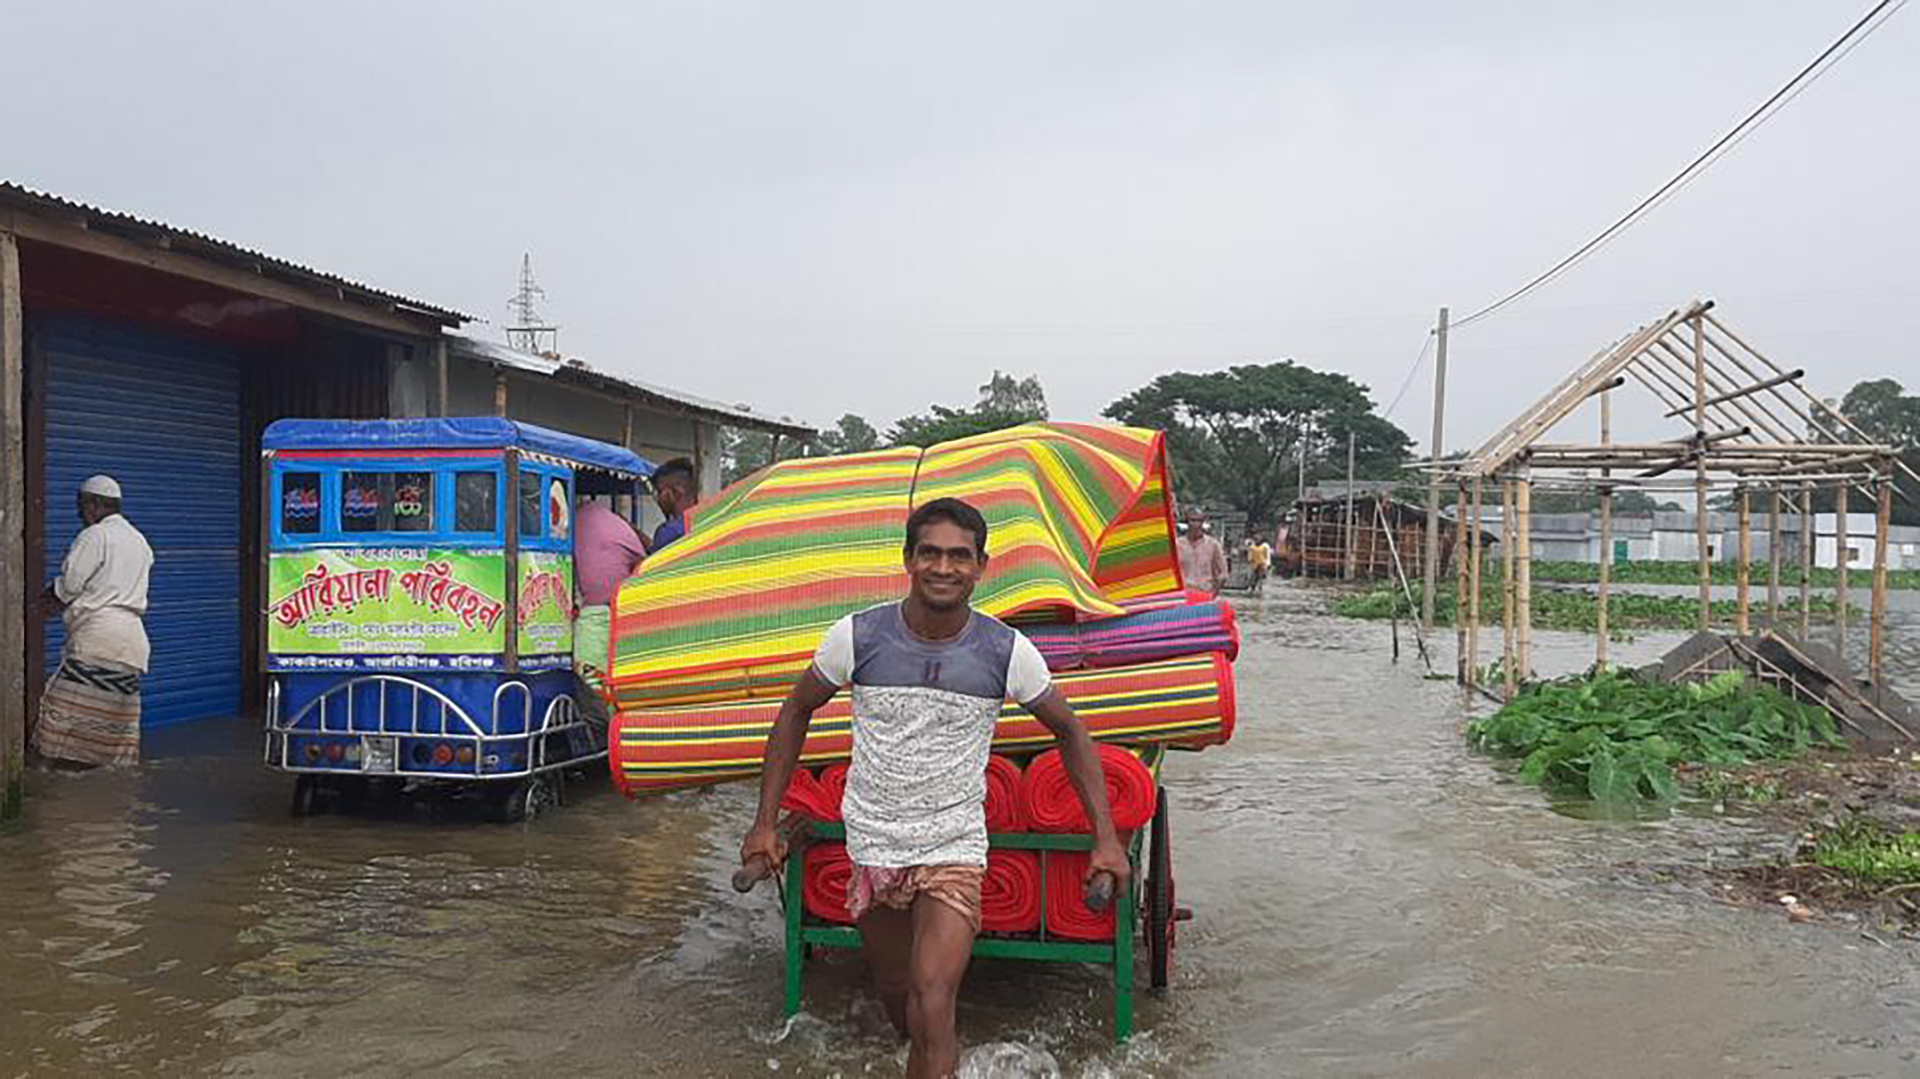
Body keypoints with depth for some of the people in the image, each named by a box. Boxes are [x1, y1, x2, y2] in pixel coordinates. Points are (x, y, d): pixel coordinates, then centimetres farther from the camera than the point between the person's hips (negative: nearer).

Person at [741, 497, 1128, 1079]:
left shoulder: (1007, 652, -9)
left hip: (955, 848, -2)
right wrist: (765, 822, 3)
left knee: (931, 1001, -20)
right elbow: (796, 712, 6)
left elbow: (1070, 732, 5)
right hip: (871, 846, 2)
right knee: (897, 1000, 14)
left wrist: (1106, 838, -1)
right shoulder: (857, 635, -9)